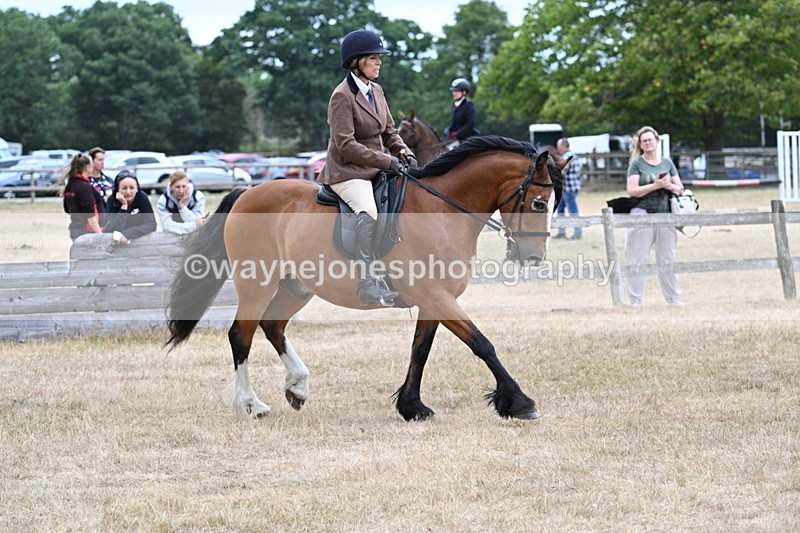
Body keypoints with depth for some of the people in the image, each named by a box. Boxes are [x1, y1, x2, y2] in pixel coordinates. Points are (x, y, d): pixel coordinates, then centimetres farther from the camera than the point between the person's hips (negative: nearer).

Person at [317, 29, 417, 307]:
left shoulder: (376, 91, 13)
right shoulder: (342, 96, -12)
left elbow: (389, 132, 19)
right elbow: (345, 144, -19)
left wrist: (404, 153, -2)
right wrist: (386, 161, -21)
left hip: (377, 169, 9)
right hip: (347, 172, -9)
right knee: (369, 211, -35)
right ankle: (369, 284, -42)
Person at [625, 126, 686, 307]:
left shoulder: (667, 163, 12)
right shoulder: (637, 164, 0)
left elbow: (680, 189, 12)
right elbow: (632, 190, -10)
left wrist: (669, 186, -9)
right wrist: (656, 185, -17)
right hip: (642, 215, -4)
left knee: (667, 259, 10)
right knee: (637, 259, -3)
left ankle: (674, 298, 17)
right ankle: (635, 300, 1)